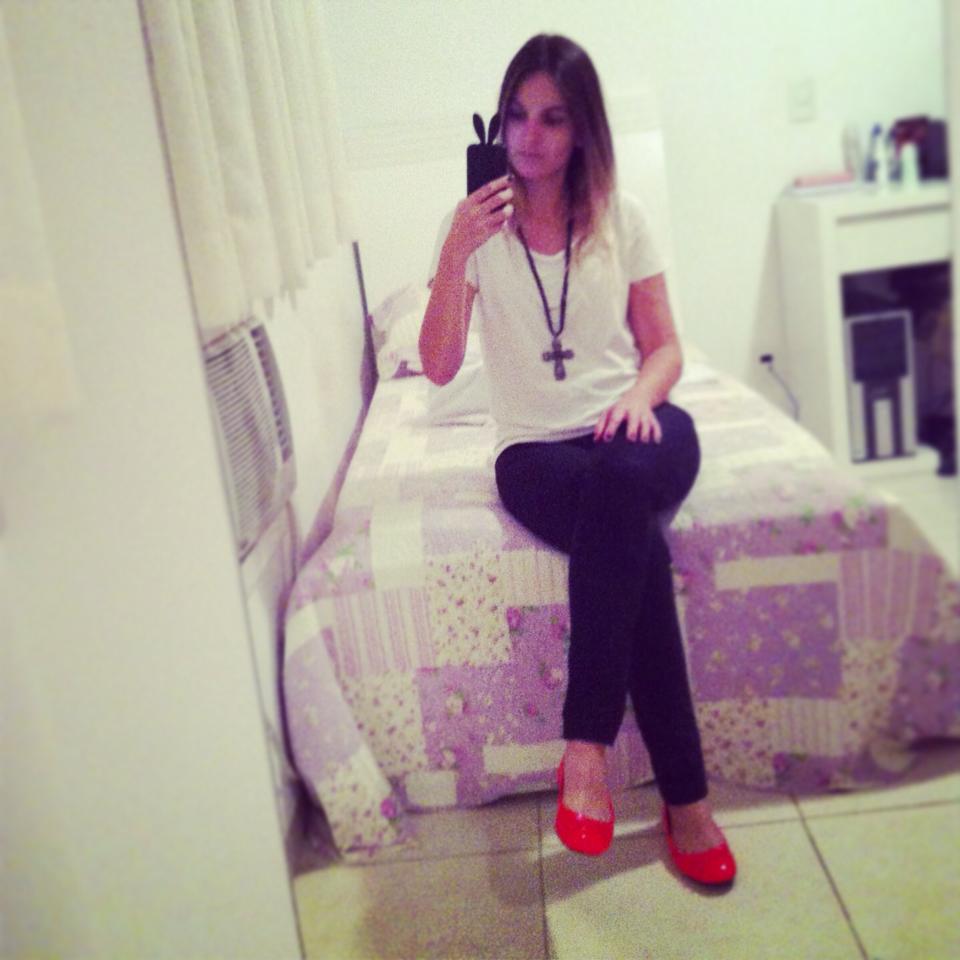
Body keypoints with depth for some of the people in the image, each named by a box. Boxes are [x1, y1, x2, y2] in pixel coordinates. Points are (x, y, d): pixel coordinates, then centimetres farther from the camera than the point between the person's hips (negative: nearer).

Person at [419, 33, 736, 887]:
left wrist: (641, 394, -14)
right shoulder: (478, 227, 4)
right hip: (535, 447, -1)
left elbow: (665, 346, 9)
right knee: (636, 542, -33)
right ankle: (685, 795, -24)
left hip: (636, 426, 1)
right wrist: (455, 254, -18)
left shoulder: (620, 217, 8)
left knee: (618, 482, -37)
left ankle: (587, 746, -30)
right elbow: (439, 367, -6)